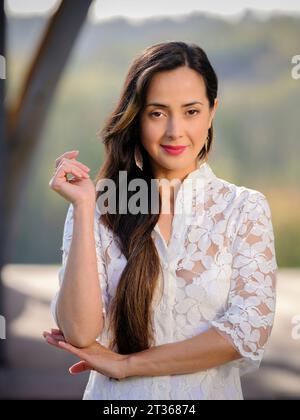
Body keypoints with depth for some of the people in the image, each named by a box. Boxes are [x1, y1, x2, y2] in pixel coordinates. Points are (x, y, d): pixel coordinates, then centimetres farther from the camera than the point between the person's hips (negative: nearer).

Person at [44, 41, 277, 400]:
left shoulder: (246, 208, -6)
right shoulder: (98, 207, -7)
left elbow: (249, 331, -15)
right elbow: (79, 333, -16)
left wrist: (126, 364, -15)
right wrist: (83, 208, -20)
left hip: (210, 392, 0)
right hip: (115, 397, 0)